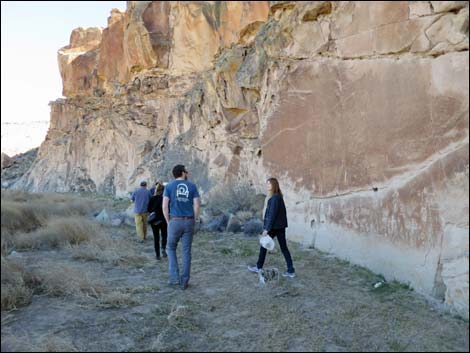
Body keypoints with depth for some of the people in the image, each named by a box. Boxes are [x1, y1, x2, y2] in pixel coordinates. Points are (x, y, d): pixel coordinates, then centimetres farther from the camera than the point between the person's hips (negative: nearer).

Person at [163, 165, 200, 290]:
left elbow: (165, 206, -8)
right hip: (188, 222, 1)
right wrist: (194, 222, 7)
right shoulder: (192, 186, 3)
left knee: (171, 248, 18)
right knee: (186, 251, 8)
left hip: (175, 222, -1)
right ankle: (184, 282, 10)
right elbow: (197, 205, -3)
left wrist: (168, 222, 4)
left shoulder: (169, 186, 0)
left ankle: (174, 277, 10)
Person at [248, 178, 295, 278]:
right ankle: (291, 271, 8)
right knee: (284, 248, 8)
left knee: (264, 245, 8)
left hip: (274, 227, -8)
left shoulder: (274, 198, -16)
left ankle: (258, 267, 21)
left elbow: (272, 214, -20)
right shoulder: (279, 197, 11)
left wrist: (267, 229, -20)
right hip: (280, 226, 8)